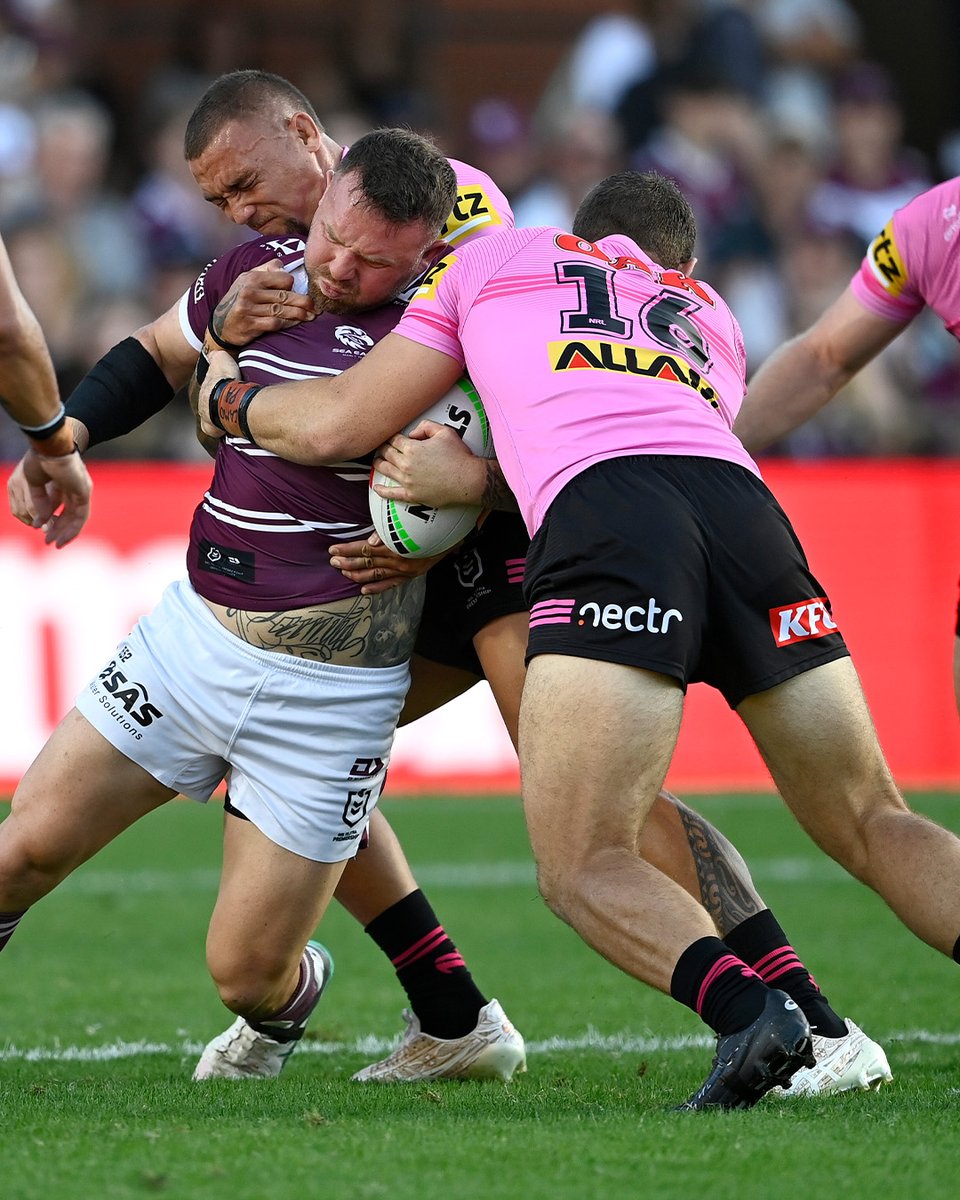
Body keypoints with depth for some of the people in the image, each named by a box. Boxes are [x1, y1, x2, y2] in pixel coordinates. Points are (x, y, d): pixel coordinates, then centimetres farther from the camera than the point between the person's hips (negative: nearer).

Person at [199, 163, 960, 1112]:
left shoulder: (494, 258, 29)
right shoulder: (713, 320, 38)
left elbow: (337, 424, 27)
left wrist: (228, 400, 47)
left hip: (601, 521, -4)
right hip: (746, 502, 4)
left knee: (582, 865, -2)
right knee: (873, 827, 12)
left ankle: (743, 1008, -27)